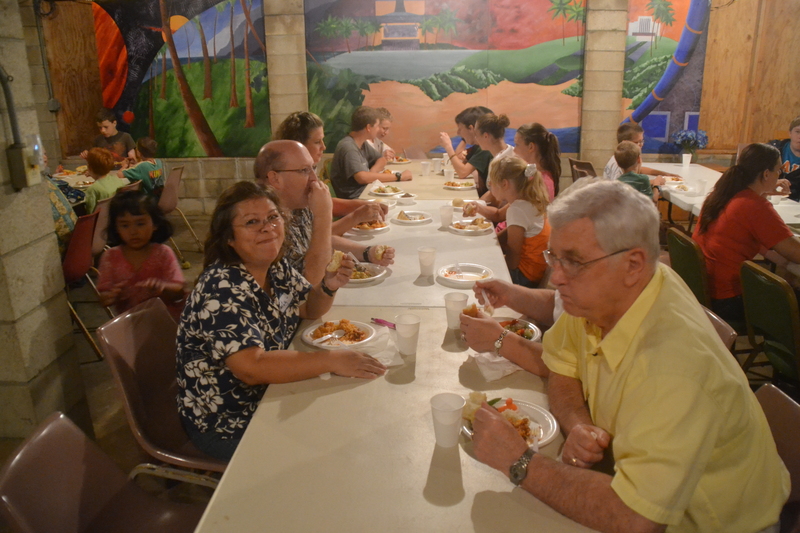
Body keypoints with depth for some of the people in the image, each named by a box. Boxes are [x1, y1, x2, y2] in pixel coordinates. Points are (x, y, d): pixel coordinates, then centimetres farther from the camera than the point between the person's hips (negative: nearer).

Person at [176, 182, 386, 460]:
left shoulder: (278, 268, -3)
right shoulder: (222, 289, -27)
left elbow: (308, 309, 10)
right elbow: (251, 367, -36)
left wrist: (329, 286, -11)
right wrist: (332, 360, -36)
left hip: (270, 397, 8)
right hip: (229, 427, -7)